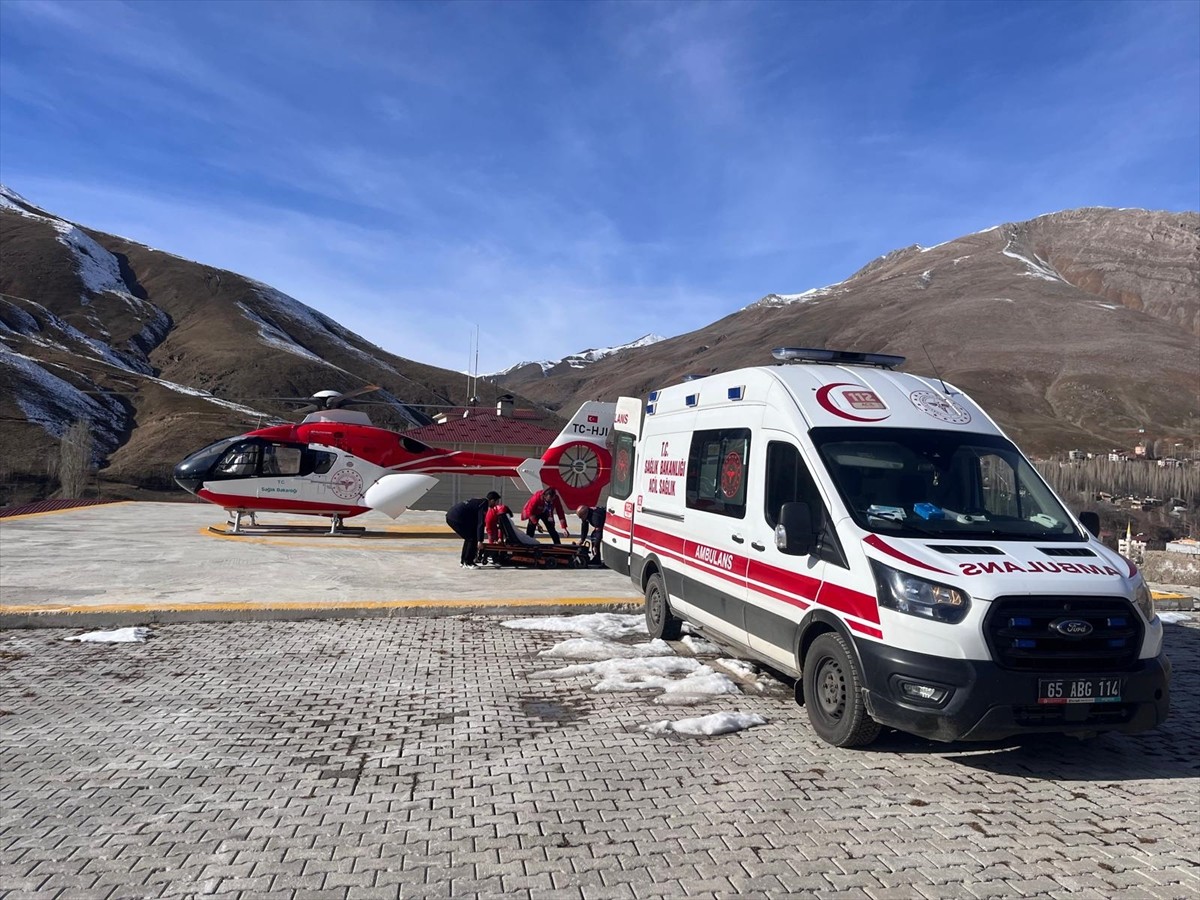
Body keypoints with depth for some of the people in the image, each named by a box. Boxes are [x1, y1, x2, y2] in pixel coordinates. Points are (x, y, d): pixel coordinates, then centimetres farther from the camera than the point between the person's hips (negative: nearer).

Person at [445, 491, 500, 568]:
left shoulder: (479, 501, 22)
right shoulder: (484, 505, -7)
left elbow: (475, 521, 31)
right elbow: (480, 523, -13)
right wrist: (480, 541, -11)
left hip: (450, 516, 10)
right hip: (457, 518, -10)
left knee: (469, 538, 21)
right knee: (473, 538, -2)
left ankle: (463, 562, 25)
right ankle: (468, 563, 3)